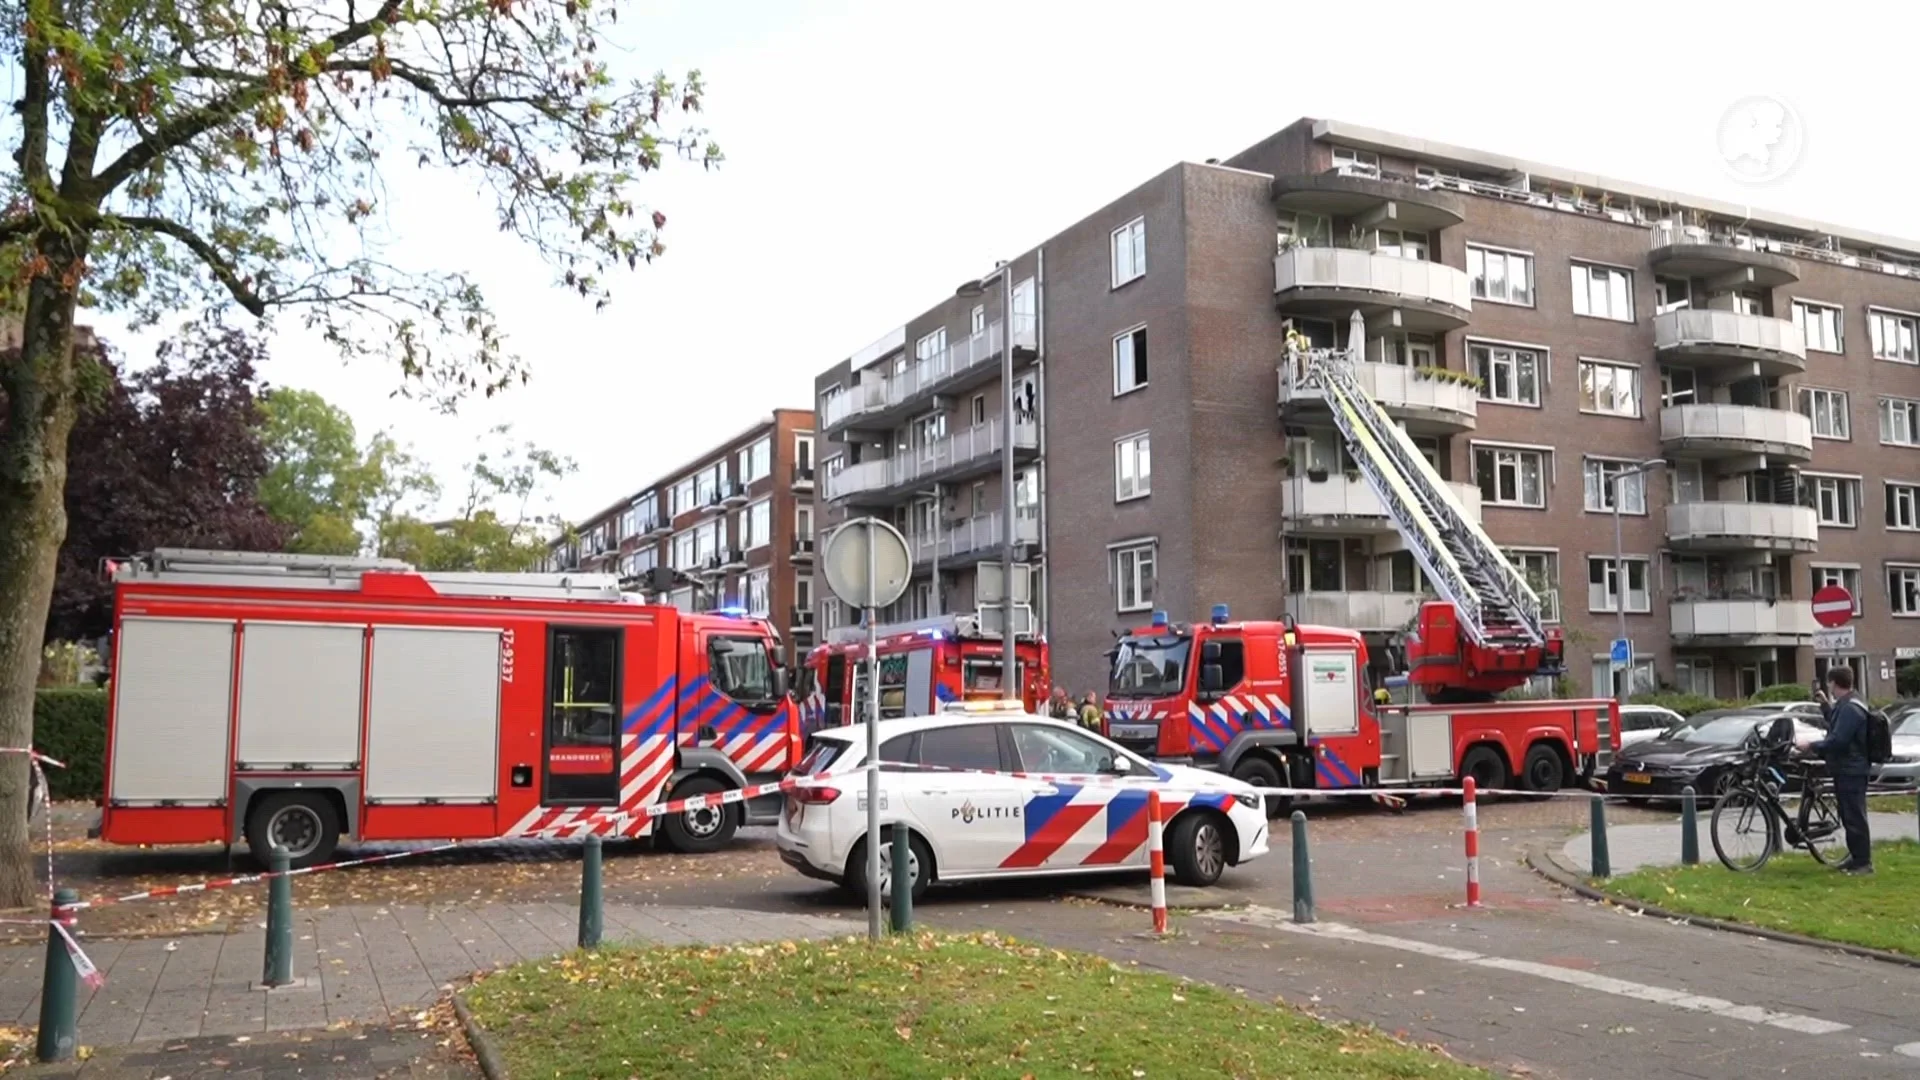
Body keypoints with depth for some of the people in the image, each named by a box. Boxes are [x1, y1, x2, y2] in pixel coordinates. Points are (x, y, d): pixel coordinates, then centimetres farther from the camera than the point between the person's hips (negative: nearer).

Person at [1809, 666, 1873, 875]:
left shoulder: (1850, 708, -19)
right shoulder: (1844, 706, 14)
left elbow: (1837, 740, -26)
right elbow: (1836, 725, 30)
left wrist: (1813, 747, -15)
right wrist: (1826, 705, 27)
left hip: (1851, 771, -11)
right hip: (1846, 770, 11)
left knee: (1854, 817, -6)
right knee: (1849, 817, 16)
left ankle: (1863, 862, -3)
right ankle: (1856, 857, 23)